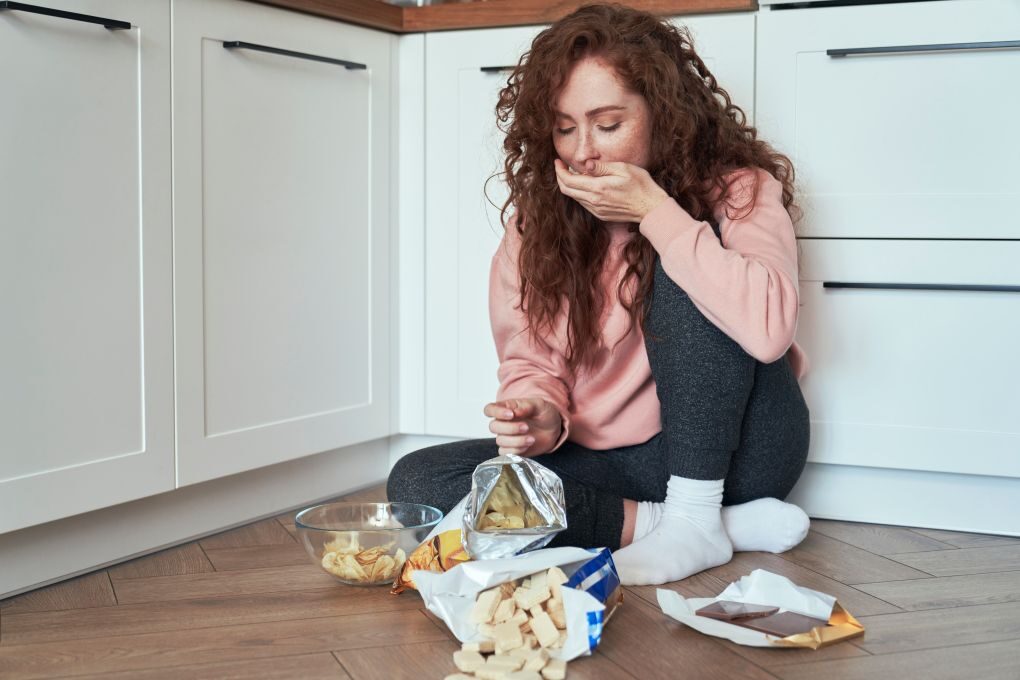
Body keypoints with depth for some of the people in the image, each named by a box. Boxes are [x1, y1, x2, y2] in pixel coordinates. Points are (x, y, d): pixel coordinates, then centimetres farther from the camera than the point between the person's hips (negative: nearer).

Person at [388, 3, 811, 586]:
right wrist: (541, 413, -21)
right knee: (417, 482, -17)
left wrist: (654, 211, -29)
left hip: (733, 447, -5)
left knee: (683, 271, -28)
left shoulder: (735, 189, -13)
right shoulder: (538, 216, 0)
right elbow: (531, 362, 3)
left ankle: (696, 519, -20)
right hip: (610, 463, 5)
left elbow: (768, 327, -32)